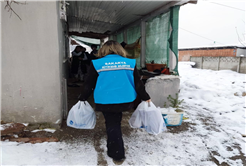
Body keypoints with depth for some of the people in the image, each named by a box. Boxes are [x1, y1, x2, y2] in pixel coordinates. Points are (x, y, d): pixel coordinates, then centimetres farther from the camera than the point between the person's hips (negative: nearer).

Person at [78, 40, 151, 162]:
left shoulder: (96, 64, -4)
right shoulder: (130, 63, 2)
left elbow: (89, 84, 1)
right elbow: (138, 83, 5)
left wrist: (82, 98, 16)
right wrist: (145, 97, 16)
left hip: (106, 102, -3)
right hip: (125, 100, 3)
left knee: (112, 125, 10)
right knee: (115, 123, 24)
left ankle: (118, 154, 20)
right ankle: (114, 150, 40)